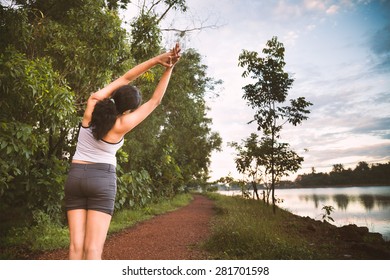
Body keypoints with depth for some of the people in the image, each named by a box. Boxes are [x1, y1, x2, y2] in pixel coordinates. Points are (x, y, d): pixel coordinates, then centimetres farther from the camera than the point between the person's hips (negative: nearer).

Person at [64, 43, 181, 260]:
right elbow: (155, 100, -6)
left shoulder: (93, 104, -3)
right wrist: (168, 69, -2)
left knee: (76, 245, 4)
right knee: (93, 248, -5)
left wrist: (156, 60, 2)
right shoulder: (122, 125, -13)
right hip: (102, 180, -5)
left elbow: (125, 78, 2)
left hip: (75, 176, 5)